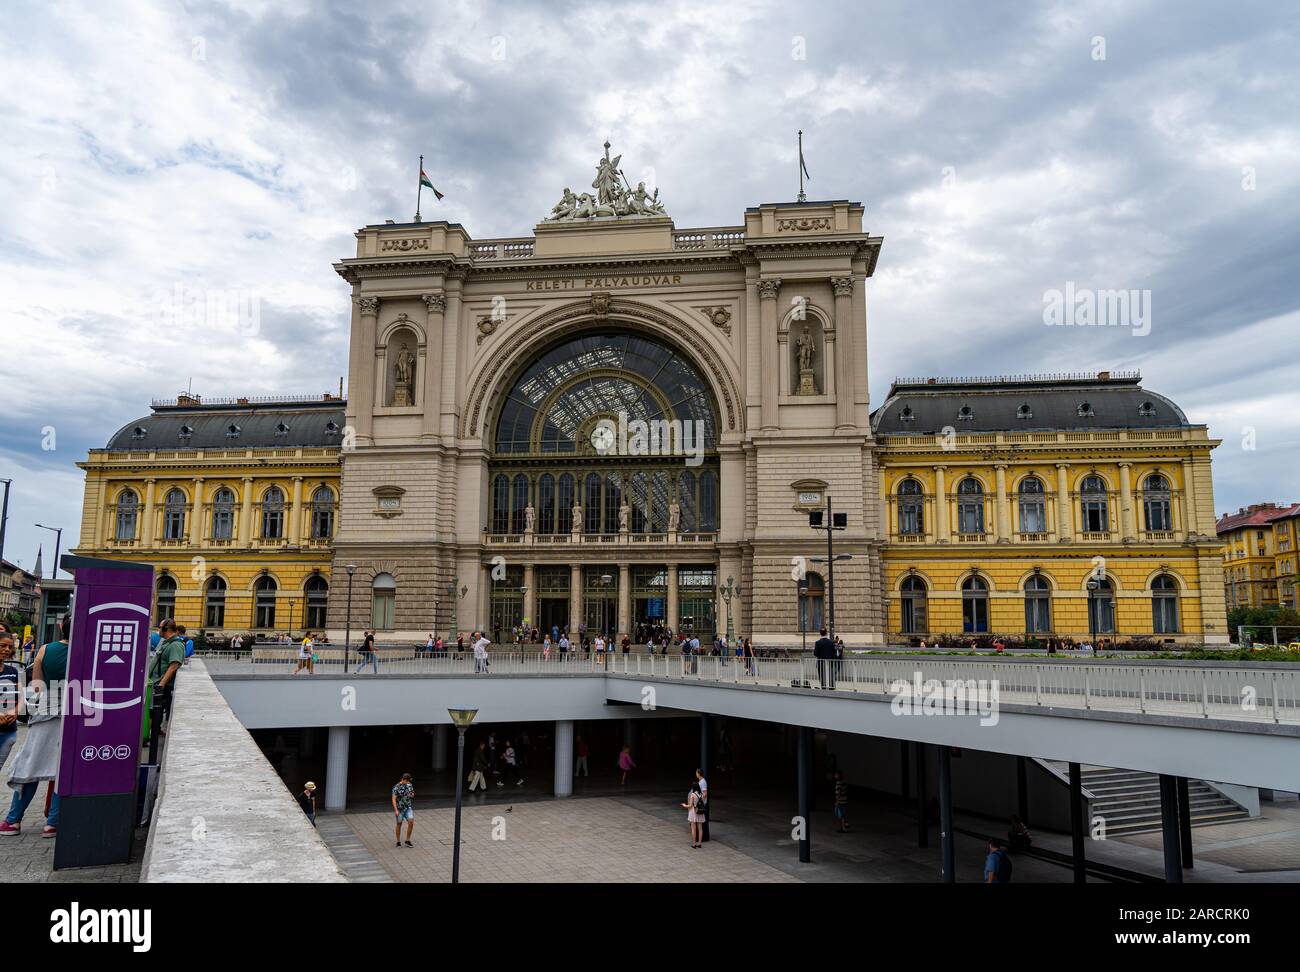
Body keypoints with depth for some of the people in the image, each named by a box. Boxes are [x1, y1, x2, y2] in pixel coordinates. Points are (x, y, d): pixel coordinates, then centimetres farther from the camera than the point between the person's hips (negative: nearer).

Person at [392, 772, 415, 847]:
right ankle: (398, 842, 22)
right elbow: (394, 799, -16)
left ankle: (408, 841, 2)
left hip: (408, 807, 4)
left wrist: (412, 795, -7)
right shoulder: (396, 787, -14)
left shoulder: (410, 785, 2)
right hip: (399, 808, -4)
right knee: (399, 824, 7)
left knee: (411, 822, -10)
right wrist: (396, 810, -22)